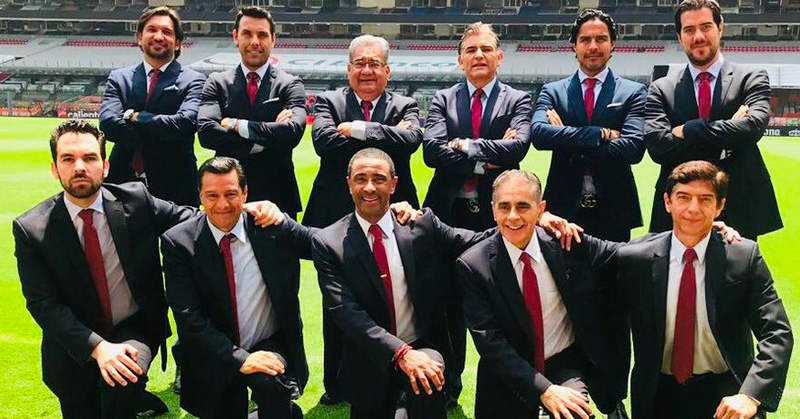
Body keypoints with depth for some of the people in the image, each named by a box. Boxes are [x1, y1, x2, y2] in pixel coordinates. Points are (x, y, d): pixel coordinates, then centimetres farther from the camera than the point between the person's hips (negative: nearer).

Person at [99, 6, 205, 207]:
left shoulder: (193, 81, 1)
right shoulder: (119, 78, 10)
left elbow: (184, 123, -16)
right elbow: (107, 123, -6)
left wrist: (135, 116, -8)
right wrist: (161, 133, -13)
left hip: (174, 185, -2)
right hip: (123, 182, 2)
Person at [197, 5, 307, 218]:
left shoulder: (290, 85, 1)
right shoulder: (217, 82, 5)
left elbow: (293, 131, -16)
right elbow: (206, 131, -11)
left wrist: (237, 125, -13)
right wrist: (267, 137, -16)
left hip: (277, 195, 0)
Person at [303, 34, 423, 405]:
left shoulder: (404, 106, 8)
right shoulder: (329, 102, 6)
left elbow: (410, 139, -14)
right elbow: (324, 141, -15)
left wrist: (359, 130, -16)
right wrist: (384, 137, -14)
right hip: (337, 218, 0)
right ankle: (336, 385, 26)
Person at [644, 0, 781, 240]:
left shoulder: (751, 79, 4)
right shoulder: (661, 89, 5)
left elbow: (753, 126, -15)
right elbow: (657, 146, -9)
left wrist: (687, 131, -12)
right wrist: (729, 130, -13)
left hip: (739, 211, 0)